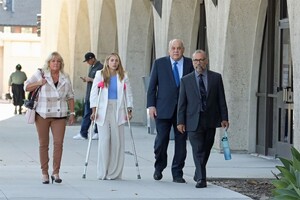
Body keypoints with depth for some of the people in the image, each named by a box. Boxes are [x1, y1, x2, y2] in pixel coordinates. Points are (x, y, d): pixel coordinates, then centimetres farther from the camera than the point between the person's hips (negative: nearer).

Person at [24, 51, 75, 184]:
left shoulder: (65, 78, 10)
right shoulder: (40, 74, 3)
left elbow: (70, 96, 15)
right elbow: (26, 87, 4)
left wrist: (72, 113, 9)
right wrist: (39, 83, -11)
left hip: (59, 115, 1)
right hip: (42, 114, -1)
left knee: (58, 143, -7)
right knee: (43, 144, 3)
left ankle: (56, 173, 0)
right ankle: (44, 173, 9)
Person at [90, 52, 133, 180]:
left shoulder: (123, 76, 10)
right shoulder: (100, 75, 6)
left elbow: (128, 94, 12)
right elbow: (94, 93, 4)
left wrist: (129, 111, 3)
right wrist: (94, 110, -5)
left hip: (118, 111, 2)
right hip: (103, 111, -1)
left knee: (117, 141, -2)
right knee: (104, 140, -6)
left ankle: (115, 173, 3)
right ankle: (103, 173, 0)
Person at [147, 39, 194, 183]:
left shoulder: (190, 64, 5)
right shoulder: (159, 63, 5)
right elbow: (152, 86, 5)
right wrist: (151, 105, -4)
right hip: (163, 109, -1)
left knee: (181, 142, 2)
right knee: (161, 140, -1)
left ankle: (177, 174, 11)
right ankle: (159, 168, 23)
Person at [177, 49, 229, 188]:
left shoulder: (216, 78, 5)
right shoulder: (186, 80, 4)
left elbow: (221, 99, 5)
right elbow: (182, 103, 3)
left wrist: (224, 118, -1)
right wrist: (180, 121, -3)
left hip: (210, 121, 2)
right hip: (193, 121, -2)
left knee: (206, 150, 11)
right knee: (198, 150, -9)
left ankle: (198, 173, 30)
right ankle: (201, 179, -9)